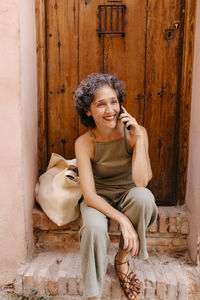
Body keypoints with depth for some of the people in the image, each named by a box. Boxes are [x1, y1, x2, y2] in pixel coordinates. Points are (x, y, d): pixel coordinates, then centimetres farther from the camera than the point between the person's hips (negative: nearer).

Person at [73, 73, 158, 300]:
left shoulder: (135, 132, -15)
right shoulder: (85, 143, -17)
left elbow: (141, 181, -26)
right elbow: (89, 195, -20)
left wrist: (139, 138, -29)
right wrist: (123, 220, -31)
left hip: (128, 194, 1)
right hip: (99, 199, -1)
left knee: (143, 196, -35)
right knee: (94, 228, -34)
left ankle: (122, 258, -10)